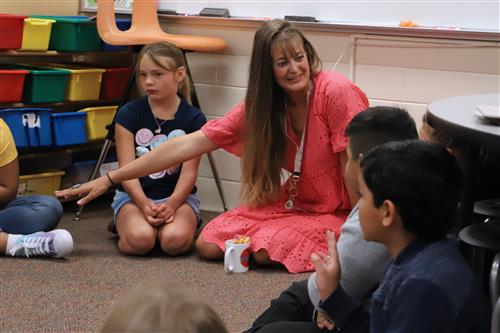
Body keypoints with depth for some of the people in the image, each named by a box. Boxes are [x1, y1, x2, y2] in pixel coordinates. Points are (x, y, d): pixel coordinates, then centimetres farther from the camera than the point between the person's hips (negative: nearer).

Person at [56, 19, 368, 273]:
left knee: (265, 249, -27)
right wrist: (109, 179, -11)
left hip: (339, 211, -5)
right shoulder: (259, 105, -7)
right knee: (209, 244, -6)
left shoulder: (335, 92, -24)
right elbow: (189, 144, -8)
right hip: (297, 200, 6)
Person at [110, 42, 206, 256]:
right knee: (140, 240, -31)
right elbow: (127, 168, -6)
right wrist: (143, 203, -23)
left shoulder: (194, 119, 0)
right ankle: (123, 223, 5)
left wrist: (172, 203, -24)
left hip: (178, 196, 0)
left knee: (175, 240, -32)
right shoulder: (128, 114, 0)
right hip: (135, 196, 0)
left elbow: (189, 171, -6)